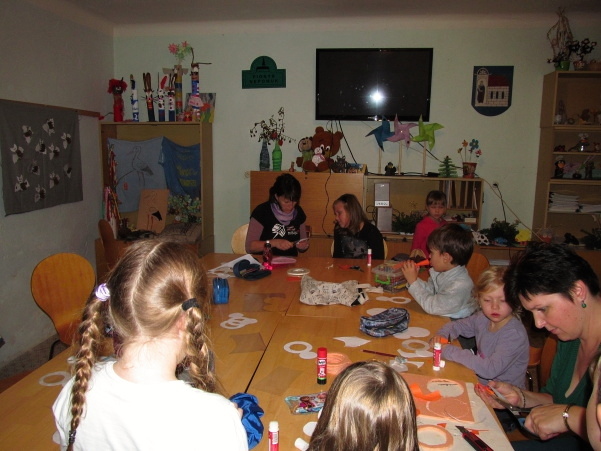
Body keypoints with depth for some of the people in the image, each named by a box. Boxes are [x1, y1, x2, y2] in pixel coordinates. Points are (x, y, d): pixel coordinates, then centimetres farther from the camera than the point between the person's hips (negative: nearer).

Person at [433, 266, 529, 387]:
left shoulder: (515, 334, -22)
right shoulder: (482, 318, -4)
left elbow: (490, 370, -30)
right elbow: (456, 325, 14)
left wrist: (449, 351, -26)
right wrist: (441, 336, -8)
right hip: (481, 382, 7)